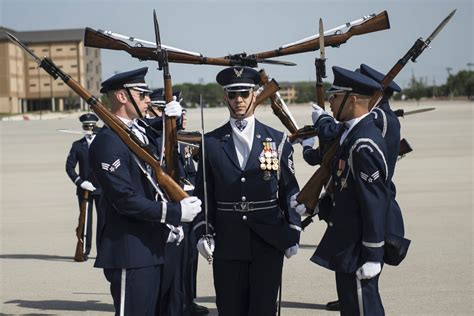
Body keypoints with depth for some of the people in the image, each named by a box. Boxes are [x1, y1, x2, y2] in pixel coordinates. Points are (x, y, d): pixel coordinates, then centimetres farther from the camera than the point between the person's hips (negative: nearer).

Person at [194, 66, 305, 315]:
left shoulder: (278, 141, 4)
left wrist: (293, 234, 0)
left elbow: (290, 190, 4)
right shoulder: (211, 143, 4)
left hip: (269, 240, -1)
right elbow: (202, 193, 5)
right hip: (227, 241, 1)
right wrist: (203, 234, -3)